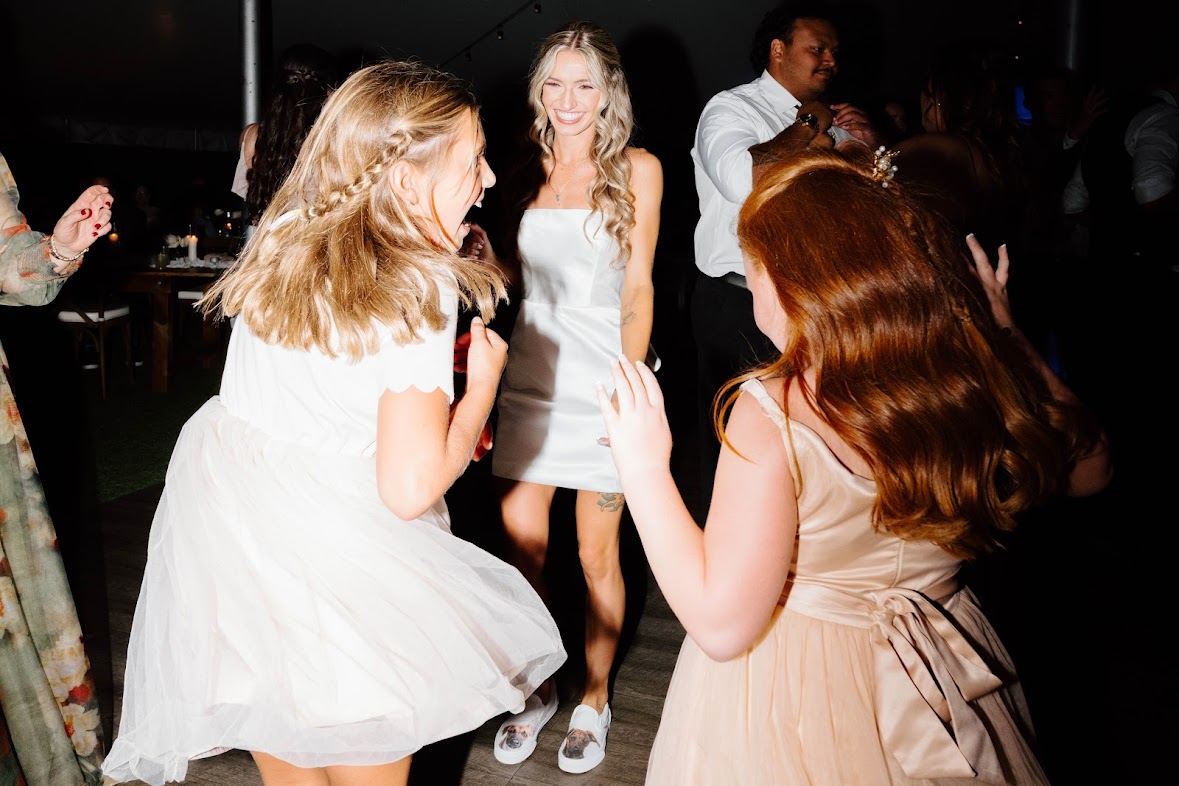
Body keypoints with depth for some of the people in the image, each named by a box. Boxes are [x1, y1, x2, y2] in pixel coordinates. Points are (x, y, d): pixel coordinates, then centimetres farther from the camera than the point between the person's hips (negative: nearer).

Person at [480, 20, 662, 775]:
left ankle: (594, 700, 25)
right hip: (531, 377, 4)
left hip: (600, 385, -3)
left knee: (597, 555, 5)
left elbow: (638, 289, -4)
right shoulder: (531, 170, 10)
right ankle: (536, 689, 28)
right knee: (522, 543, 7)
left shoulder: (636, 169, 0)